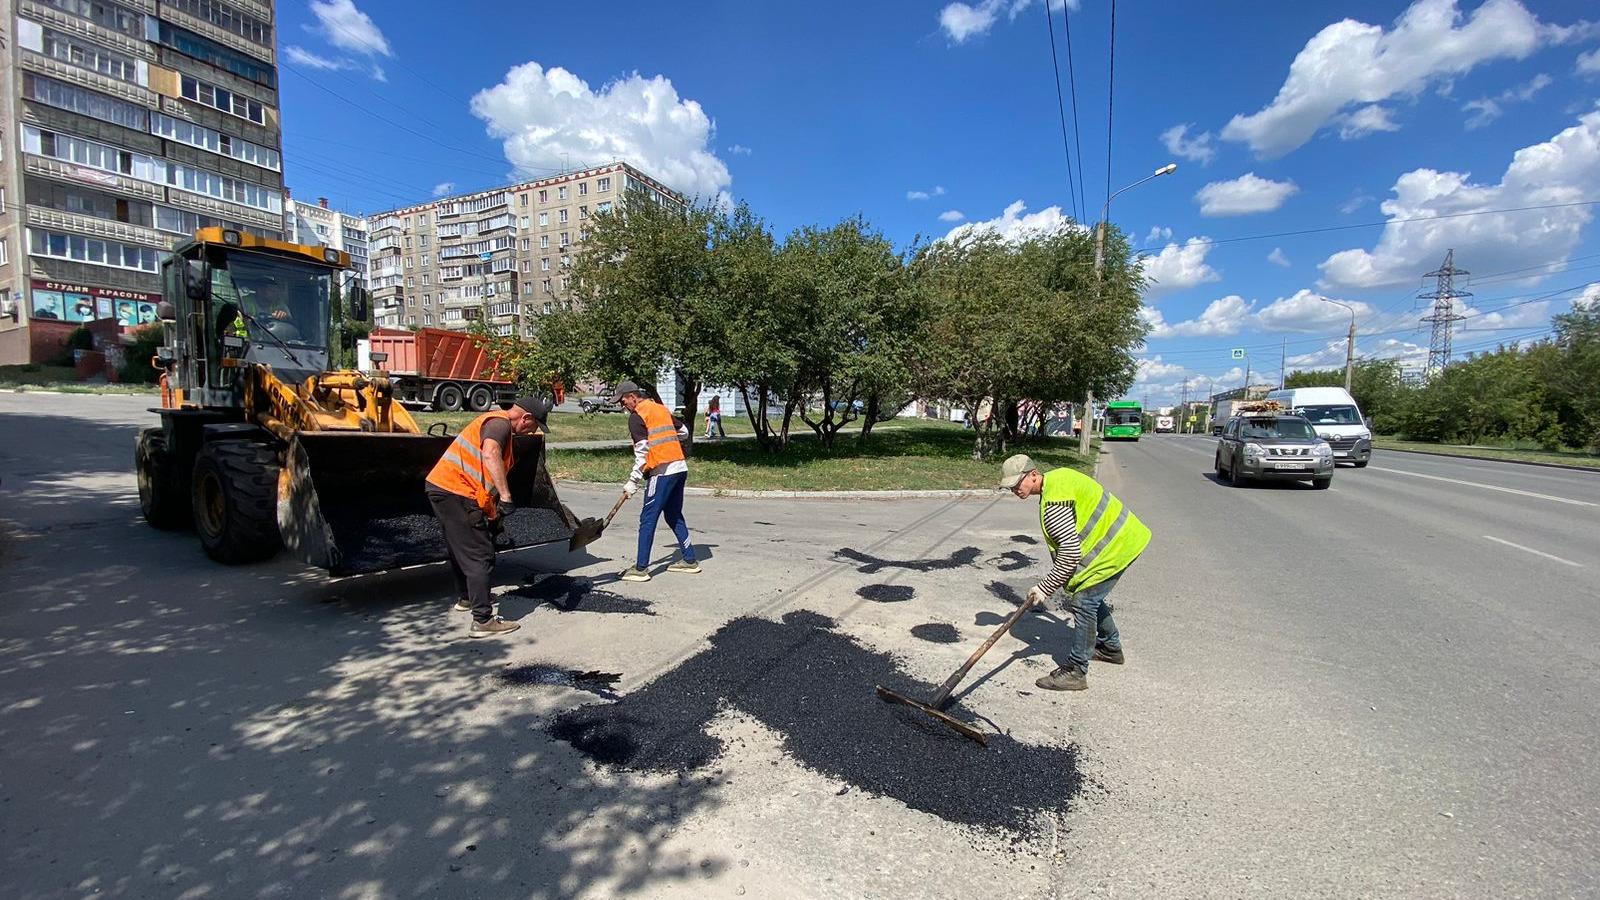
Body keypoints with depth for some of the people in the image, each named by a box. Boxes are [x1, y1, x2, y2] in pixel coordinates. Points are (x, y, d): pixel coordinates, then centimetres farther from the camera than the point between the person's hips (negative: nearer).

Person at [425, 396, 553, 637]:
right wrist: (505, 495, -34)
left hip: (442, 488, 11)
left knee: (460, 549, 26)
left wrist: (493, 512, 23)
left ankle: (466, 597, 44)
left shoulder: (497, 423, 20)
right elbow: (490, 455, -33)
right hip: (455, 493, -11)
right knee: (479, 557, -8)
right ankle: (483, 621, -6)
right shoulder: (500, 423, -12)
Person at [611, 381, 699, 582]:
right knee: (674, 516, 18)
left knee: (647, 519, -3)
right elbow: (684, 432, 25)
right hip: (680, 467, 8)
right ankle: (689, 560, 22)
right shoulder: (661, 408, 17)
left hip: (662, 472, -8)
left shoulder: (637, 416, -5)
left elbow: (641, 453, -10)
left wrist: (632, 482, -6)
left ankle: (640, 568, -1)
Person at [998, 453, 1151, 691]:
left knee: (1083, 603, -8)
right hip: (1123, 537, 11)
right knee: (1092, 597, 23)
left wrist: (1045, 588, -19)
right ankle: (1111, 648, 42)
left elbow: (1070, 553, -28)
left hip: (1114, 547, -11)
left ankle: (1075, 672, -1)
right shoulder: (1057, 476, 5)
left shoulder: (1053, 503, -27)